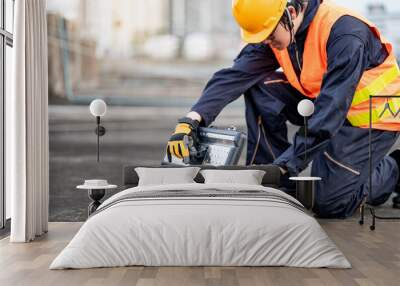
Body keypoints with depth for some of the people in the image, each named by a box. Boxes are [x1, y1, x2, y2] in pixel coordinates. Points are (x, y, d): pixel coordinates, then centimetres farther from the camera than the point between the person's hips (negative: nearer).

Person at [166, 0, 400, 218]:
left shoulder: (345, 34, -30)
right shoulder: (275, 30, -9)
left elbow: (331, 110, -35)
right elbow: (234, 76, -18)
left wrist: (284, 165, -39)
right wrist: (190, 121, -31)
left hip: (372, 115, -6)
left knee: (329, 204, -14)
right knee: (259, 86, -12)